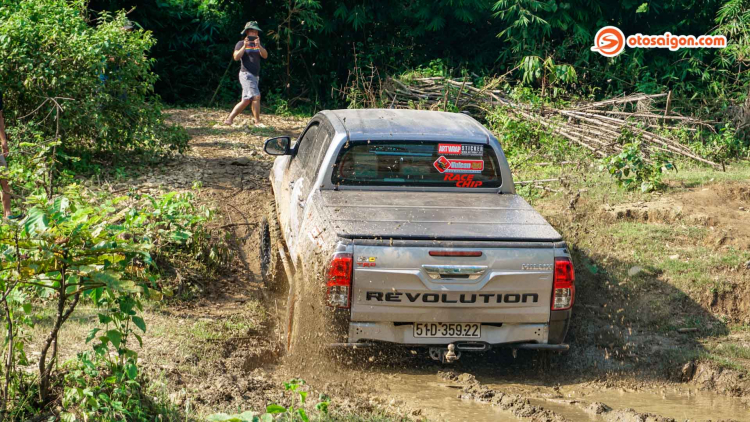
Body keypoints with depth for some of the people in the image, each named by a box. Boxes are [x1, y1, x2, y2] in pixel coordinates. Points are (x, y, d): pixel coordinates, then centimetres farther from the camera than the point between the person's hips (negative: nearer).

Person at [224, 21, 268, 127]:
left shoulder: (259, 45, 14)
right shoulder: (241, 44, 0)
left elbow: (265, 55, -3)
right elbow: (236, 57, -12)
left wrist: (259, 46, -18)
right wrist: (244, 46, -21)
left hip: (255, 76, 7)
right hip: (246, 74, -7)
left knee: (246, 100, 7)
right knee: (256, 96, -19)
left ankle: (229, 119, 14)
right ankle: (257, 122, -16)